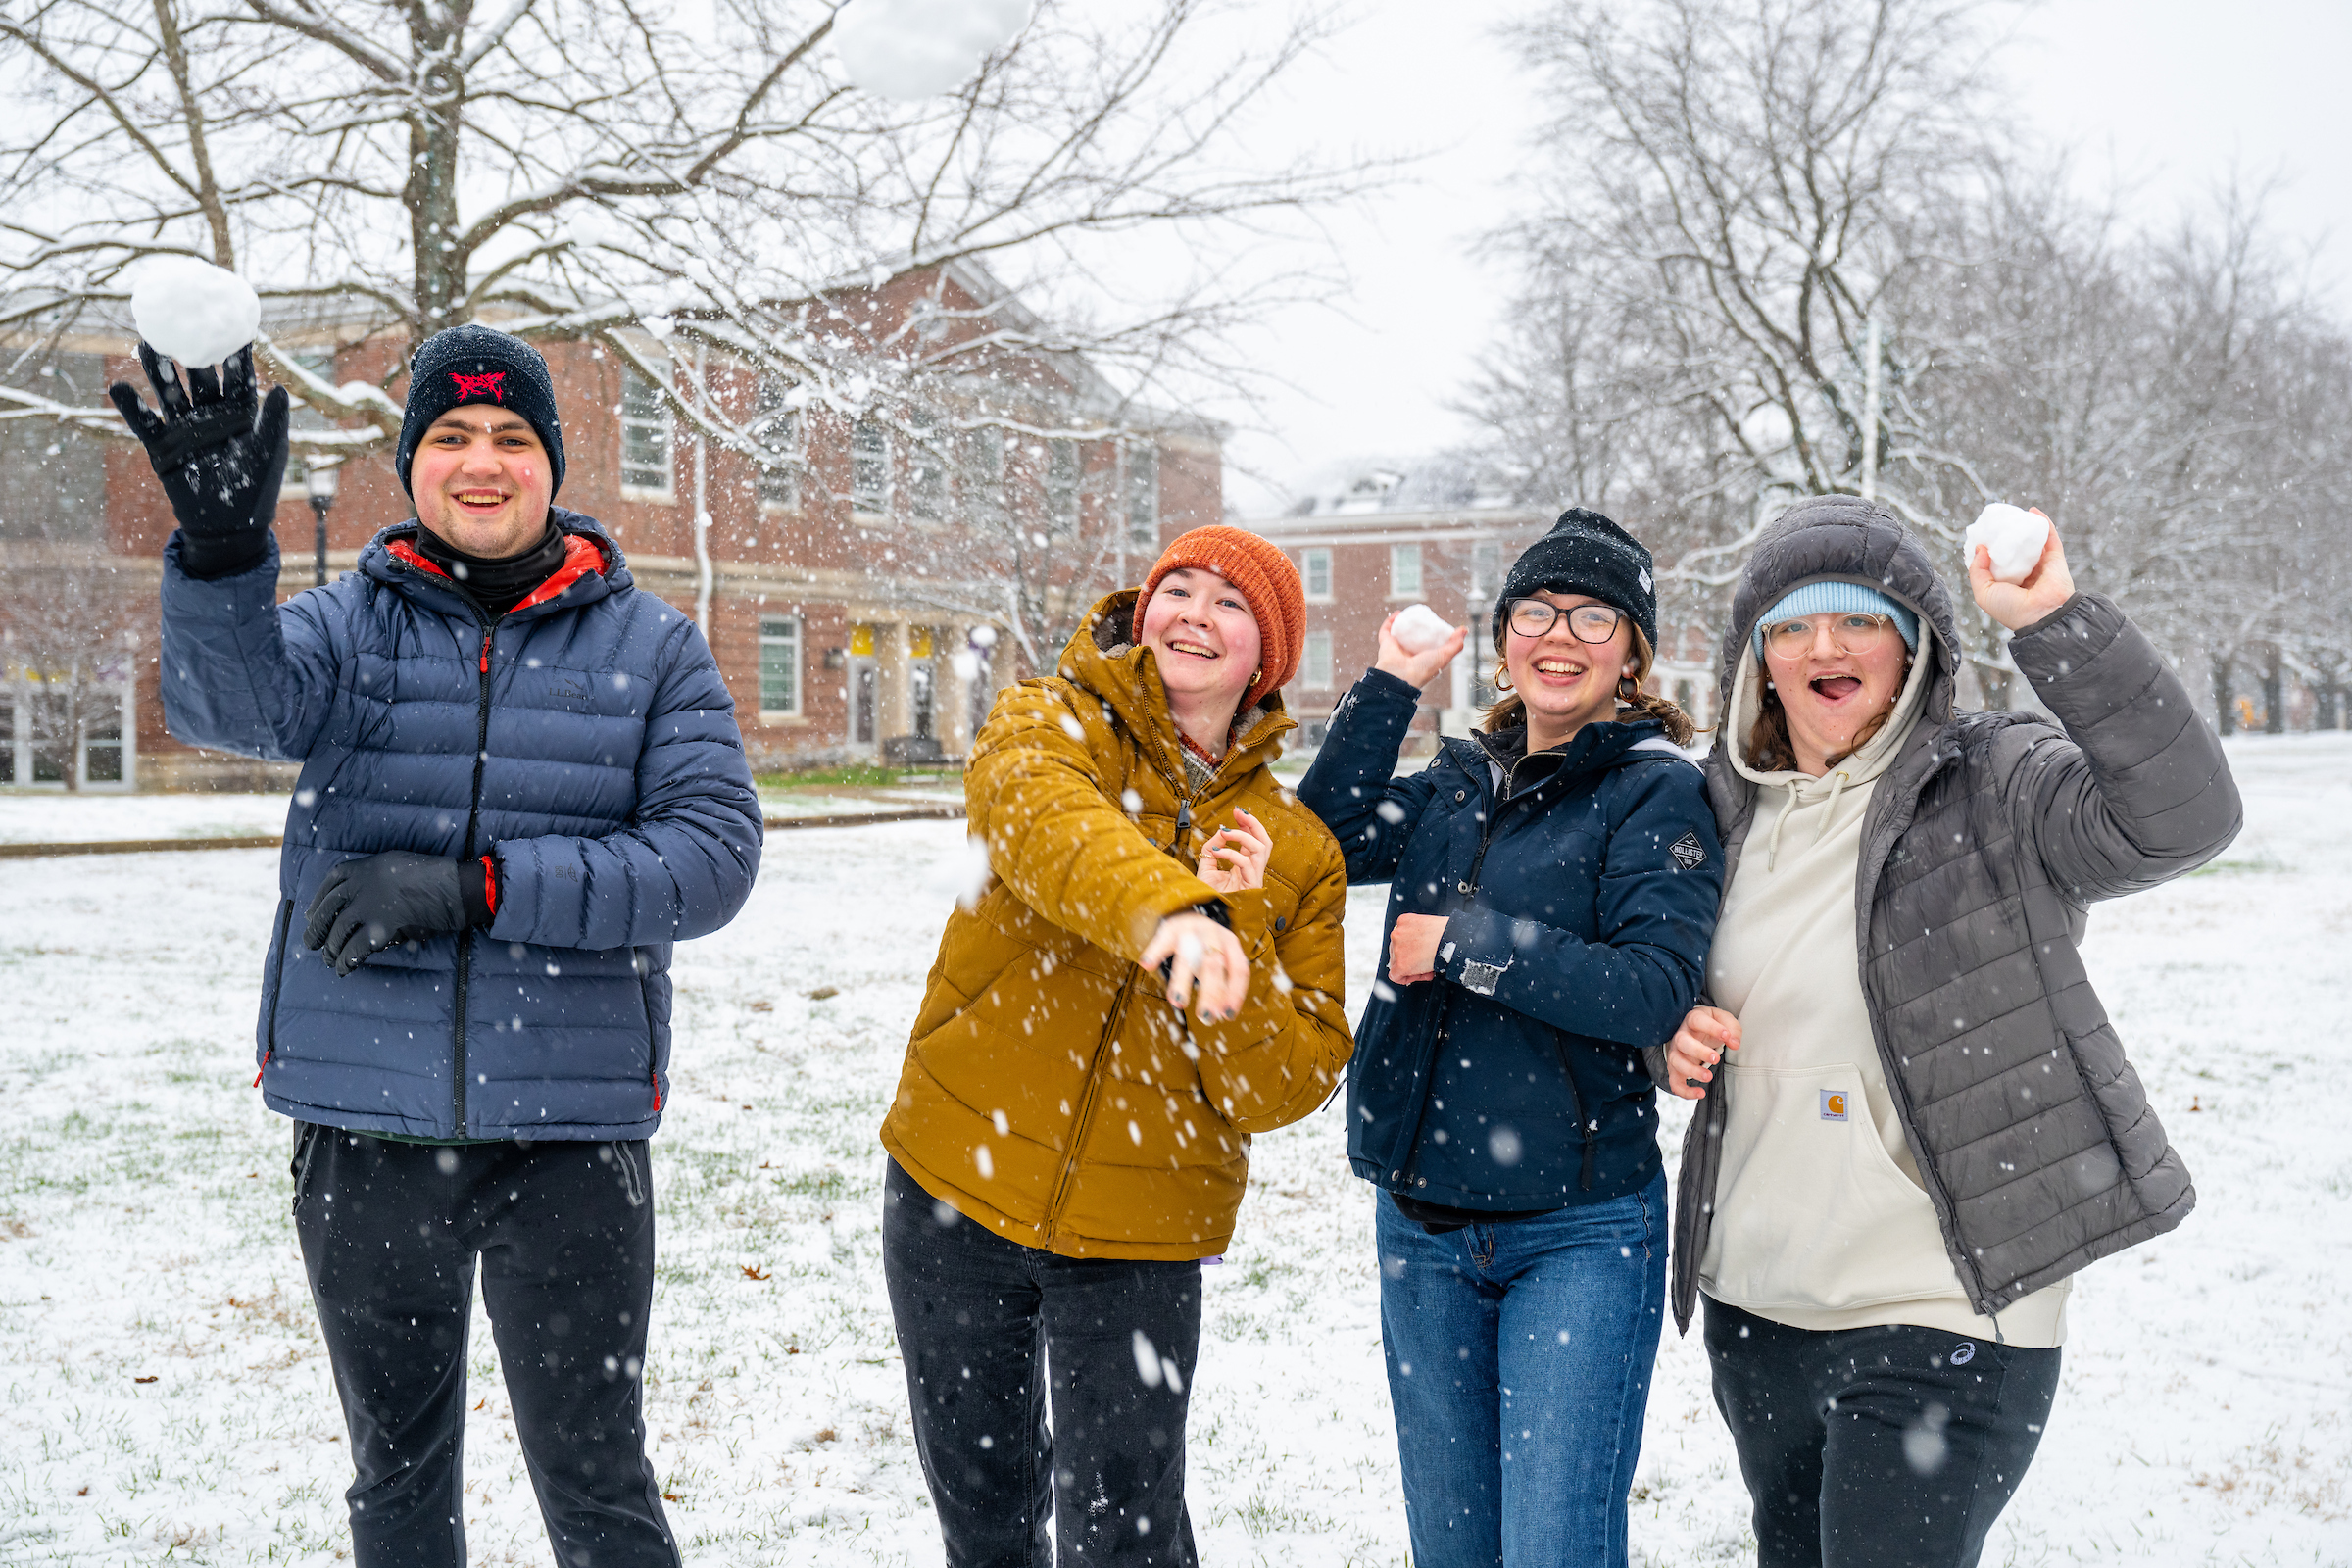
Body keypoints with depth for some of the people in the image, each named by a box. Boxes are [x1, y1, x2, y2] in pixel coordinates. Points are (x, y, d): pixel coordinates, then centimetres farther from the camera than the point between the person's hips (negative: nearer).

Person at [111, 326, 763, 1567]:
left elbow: (713, 855, -11)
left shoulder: (650, 648, 1)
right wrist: (222, 544, -40)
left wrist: (477, 884, -20)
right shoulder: (349, 625, 3)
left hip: (569, 1131, -2)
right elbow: (226, 701, -19)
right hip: (363, 1127, 2)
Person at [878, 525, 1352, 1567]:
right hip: (954, 1194, 1)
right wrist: (1159, 909, -48)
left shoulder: (1298, 849, 2)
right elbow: (1038, 814, -29)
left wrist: (1232, 928, -19)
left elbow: (1286, 1086, -4)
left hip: (1138, 1241, 0)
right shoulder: (1046, 725, -2)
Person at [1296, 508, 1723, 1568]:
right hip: (1422, 1224, 6)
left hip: (1579, 1235, -6)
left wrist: (1463, 944, -19)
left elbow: (1655, 992, -18)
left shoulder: (1658, 792, -7)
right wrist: (1389, 687, -3)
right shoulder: (1459, 782, 11)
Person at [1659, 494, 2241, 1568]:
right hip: (1753, 1305, 6)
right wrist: (1675, 1043, 0)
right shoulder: (1728, 808, 8)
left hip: (1939, 1322, -6)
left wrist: (2054, 621, -36)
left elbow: (2180, 815, -28)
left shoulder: (1994, 788, -9)